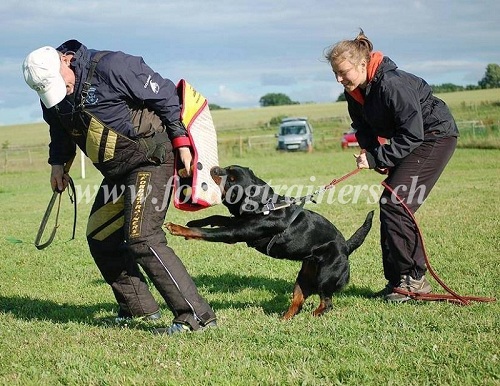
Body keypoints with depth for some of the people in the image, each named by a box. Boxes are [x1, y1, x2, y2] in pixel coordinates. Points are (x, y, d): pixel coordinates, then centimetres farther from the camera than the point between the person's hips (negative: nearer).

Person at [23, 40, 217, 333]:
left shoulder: (110, 67, -21)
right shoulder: (53, 99, 2)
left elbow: (165, 96, -15)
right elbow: (60, 132, 24)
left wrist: (181, 142, -16)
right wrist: (58, 163, 12)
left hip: (151, 160, -9)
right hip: (117, 172, 9)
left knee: (141, 238, -19)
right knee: (100, 237, 12)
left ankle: (197, 316, -18)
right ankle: (140, 308, 25)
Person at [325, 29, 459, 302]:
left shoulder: (392, 84, -29)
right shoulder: (355, 91, -3)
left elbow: (412, 134, -28)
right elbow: (364, 127, 9)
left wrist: (376, 158, -26)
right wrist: (369, 152, -10)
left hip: (436, 135, -9)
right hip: (410, 139, 9)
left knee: (394, 203, -16)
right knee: (392, 204, 4)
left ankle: (413, 279, -8)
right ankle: (397, 280, 10)